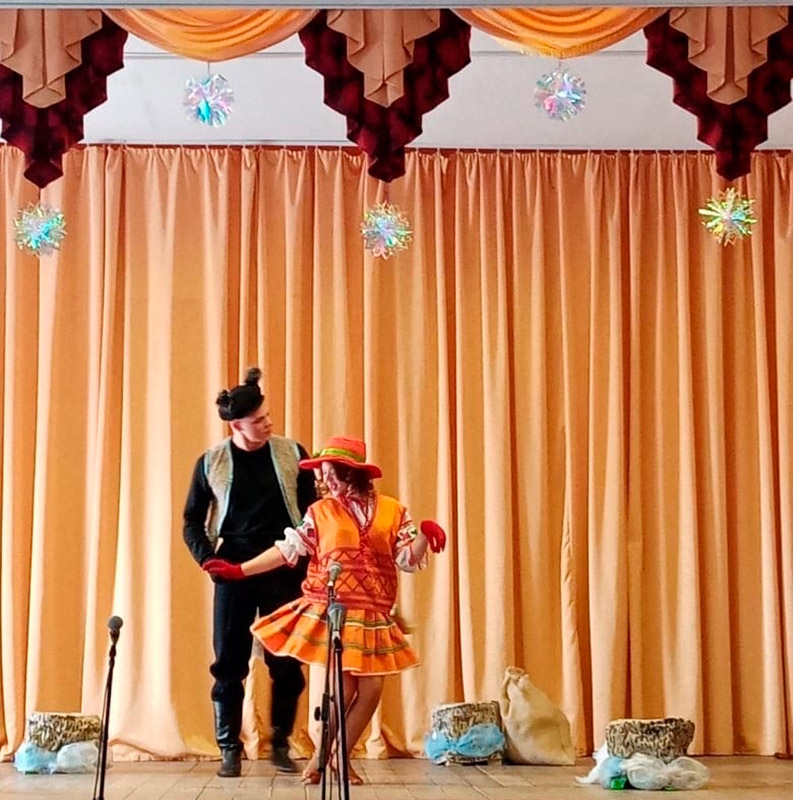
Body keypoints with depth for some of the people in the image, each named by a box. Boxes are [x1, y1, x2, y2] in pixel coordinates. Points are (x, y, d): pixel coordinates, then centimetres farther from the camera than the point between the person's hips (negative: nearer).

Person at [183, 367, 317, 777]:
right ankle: (229, 748, 11)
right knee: (229, 663, 1)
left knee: (286, 663, 1)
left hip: (284, 573, 0)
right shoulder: (211, 463, 0)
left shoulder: (291, 454, 1)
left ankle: (281, 744, 16)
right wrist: (208, 559, -8)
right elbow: (193, 522, 7)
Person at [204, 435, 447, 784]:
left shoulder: (392, 511, 4)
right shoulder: (320, 511, 4)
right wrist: (239, 570, 1)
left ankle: (339, 758, 18)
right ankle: (322, 757, 16)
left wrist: (424, 534, -19)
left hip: (373, 617, 2)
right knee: (343, 688, -5)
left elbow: (409, 560, 1)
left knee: (371, 688, -1)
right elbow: (288, 549, 5)